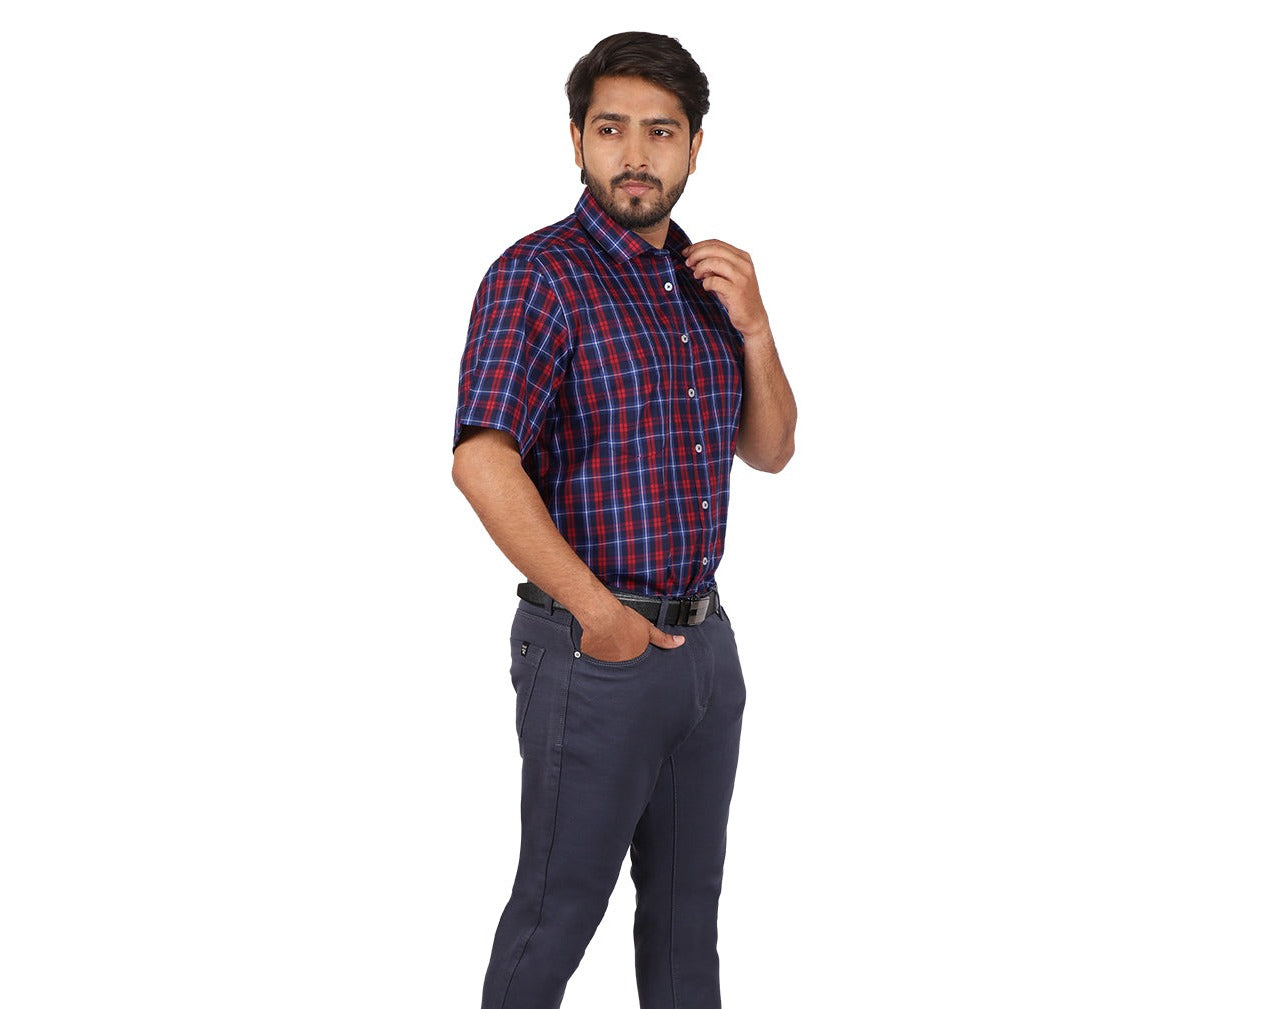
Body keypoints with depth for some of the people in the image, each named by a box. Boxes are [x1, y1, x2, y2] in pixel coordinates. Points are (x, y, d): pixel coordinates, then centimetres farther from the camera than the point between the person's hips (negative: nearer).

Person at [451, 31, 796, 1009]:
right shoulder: (539, 274, -12)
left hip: (704, 637, 7)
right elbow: (483, 461, -23)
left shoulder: (704, 278, 10)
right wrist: (597, 614, -19)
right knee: (559, 908, 5)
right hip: (590, 647, -7)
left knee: (687, 902, 18)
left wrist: (753, 325, -4)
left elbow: (769, 450, 13)